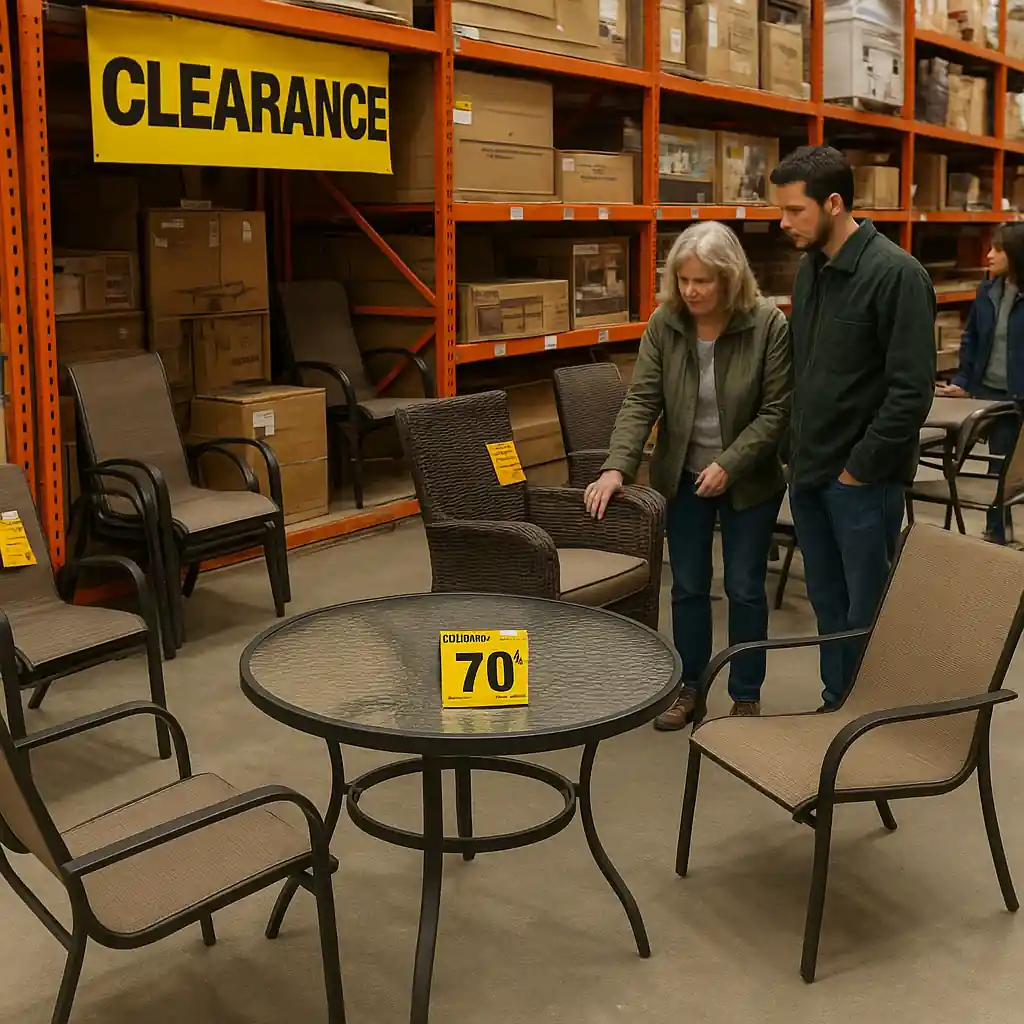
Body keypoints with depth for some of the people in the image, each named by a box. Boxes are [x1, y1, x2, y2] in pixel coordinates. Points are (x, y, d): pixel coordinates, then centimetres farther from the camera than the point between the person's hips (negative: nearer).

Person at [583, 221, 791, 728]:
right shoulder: (664, 323, -9)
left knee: (745, 588, 7)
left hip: (749, 480, -2)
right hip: (683, 477, 3)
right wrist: (616, 467, -22)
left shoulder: (769, 325, -16)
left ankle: (746, 697, 22)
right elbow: (641, 401, -10)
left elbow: (776, 411, -14)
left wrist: (728, 465, -21)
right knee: (688, 586, 11)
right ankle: (688, 687, 27)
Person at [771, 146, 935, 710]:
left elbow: (912, 390, -18)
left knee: (867, 612, 3)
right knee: (827, 601, 17)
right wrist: (796, 449, 8)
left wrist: (861, 468, -16)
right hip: (809, 473, 7)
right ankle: (837, 704, 31)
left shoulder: (896, 275, -15)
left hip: (862, 479, -7)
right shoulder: (809, 269, 9)